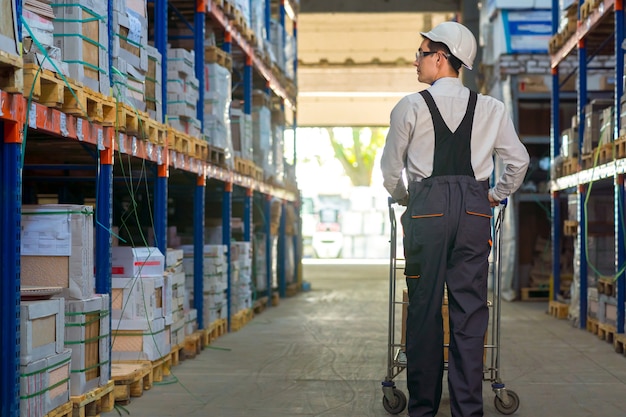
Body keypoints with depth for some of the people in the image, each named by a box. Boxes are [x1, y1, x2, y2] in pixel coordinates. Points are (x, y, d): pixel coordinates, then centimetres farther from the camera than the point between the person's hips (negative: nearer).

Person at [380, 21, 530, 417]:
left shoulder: (411, 107, 0)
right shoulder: (491, 108, 8)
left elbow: (390, 169, 6)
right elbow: (519, 161, 10)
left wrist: (405, 200, 25)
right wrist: (496, 194, 26)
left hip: (427, 206, -2)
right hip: (475, 207, 2)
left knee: (425, 308, 3)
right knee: (470, 310, 3)